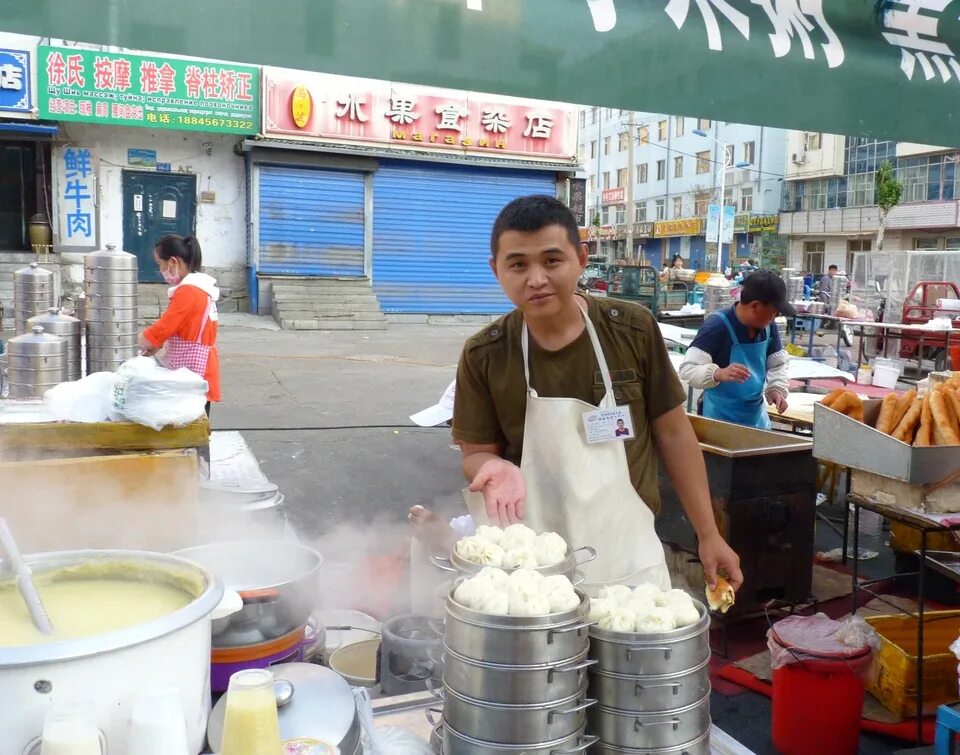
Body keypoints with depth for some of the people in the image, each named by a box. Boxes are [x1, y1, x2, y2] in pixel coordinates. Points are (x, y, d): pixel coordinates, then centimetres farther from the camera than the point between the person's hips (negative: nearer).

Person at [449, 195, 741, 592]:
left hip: (628, 557, 1)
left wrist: (708, 534, 3)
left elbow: (673, 432, 1)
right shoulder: (483, 355, -9)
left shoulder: (633, 328, -9)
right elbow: (477, 453, 1)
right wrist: (498, 468, -23)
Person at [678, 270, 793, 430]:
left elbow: (777, 363, 11)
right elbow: (687, 368, -27)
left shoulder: (768, 326, -2)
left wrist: (777, 389, -7)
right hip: (721, 419, -7)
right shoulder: (717, 326, -23)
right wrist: (718, 374, -44)